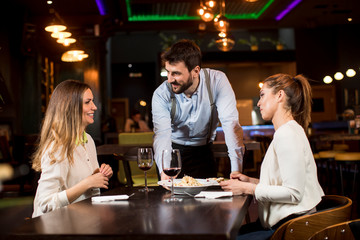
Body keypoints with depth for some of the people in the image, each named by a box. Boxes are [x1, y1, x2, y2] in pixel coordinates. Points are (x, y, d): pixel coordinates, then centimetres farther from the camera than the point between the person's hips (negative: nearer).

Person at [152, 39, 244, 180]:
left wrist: (236, 169, -35)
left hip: (203, 152, 0)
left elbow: (230, 123, -25)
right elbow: (162, 135, -28)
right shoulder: (161, 94, -17)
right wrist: (164, 170, -48)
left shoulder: (217, 80, -18)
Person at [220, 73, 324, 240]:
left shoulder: (288, 134, -17)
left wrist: (248, 188, -16)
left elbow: (293, 193, -22)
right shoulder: (287, 131, 17)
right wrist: (251, 181, 10)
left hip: (292, 226, -10)